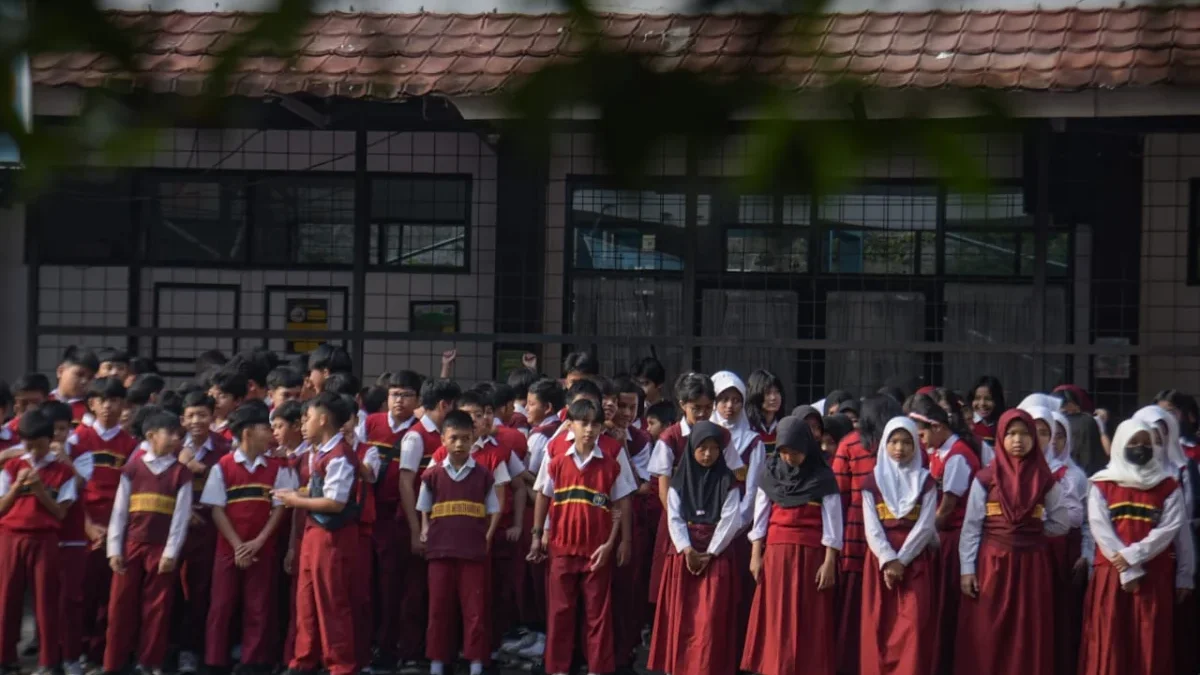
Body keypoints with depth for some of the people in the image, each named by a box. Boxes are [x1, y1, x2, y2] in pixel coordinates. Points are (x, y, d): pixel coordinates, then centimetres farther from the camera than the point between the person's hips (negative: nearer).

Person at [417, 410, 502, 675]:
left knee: (476, 610, 1)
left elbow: (494, 511, 9)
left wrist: (487, 539, 0)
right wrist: (426, 534, -1)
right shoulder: (432, 475, 3)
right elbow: (424, 511, 12)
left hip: (474, 552, -1)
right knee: (439, 609, 6)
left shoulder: (483, 474, 2)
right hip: (440, 551, 1)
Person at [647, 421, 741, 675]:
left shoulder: (727, 482, 2)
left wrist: (709, 554, -12)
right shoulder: (679, 481, 8)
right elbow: (674, 518, 1)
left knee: (710, 618, -7)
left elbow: (729, 521, -5)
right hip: (684, 554, 2)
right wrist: (687, 550, -14)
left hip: (717, 555, -2)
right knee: (681, 616, 3)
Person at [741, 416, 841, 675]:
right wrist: (756, 555, 4)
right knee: (776, 619, 3)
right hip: (776, 553, 3)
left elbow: (832, 522, -4)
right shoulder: (770, 472, 5)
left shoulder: (823, 477, -3)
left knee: (808, 621, -1)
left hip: (811, 555, -2)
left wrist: (829, 562, -9)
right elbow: (760, 516, 8)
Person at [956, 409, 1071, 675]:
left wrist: (1031, 530, -1)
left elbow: (1060, 524, 7)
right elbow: (971, 527, 0)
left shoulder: (1046, 480, 4)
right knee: (988, 639, -1)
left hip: (1032, 566, 1)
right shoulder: (985, 479, 0)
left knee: (1029, 640, 2)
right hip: (992, 565, -1)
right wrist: (967, 569, -6)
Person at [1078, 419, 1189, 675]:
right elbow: (1100, 527, -4)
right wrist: (1127, 571, -13)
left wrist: (1133, 555, -16)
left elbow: (1171, 527, -4)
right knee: (1110, 644, -3)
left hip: (1155, 575, 0)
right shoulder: (1101, 484, 6)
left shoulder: (1168, 486, 7)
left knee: (1151, 645, 0)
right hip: (1111, 575, 0)